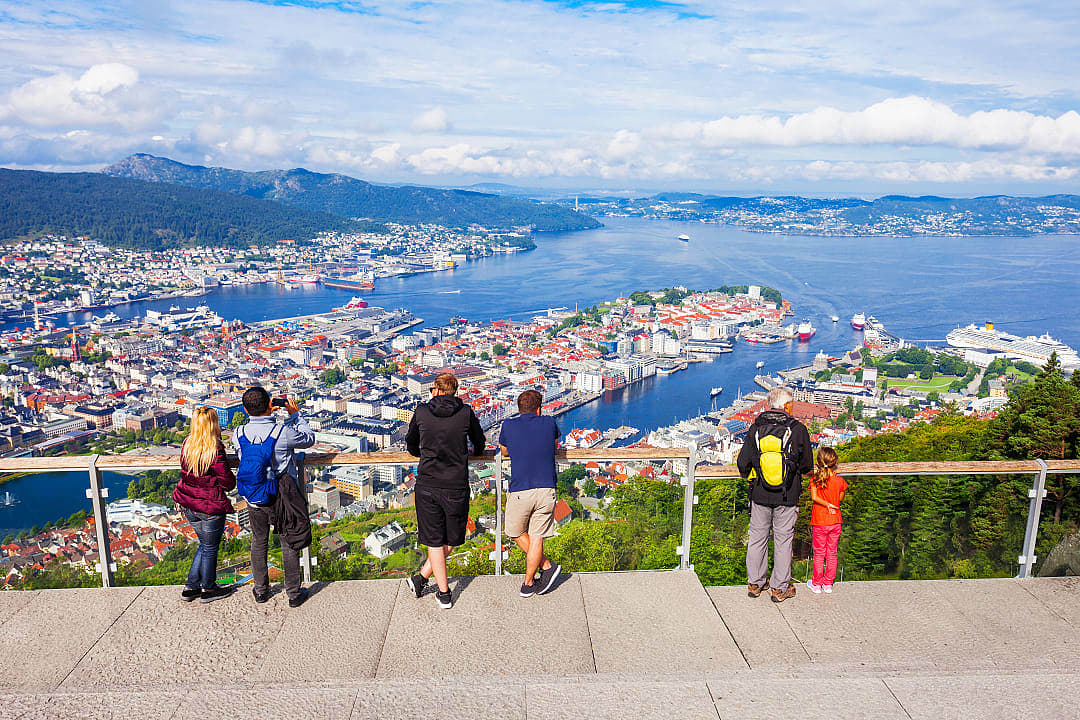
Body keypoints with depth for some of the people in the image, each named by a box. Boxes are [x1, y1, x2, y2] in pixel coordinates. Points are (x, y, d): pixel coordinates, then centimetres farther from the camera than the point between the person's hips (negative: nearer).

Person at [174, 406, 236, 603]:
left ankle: (190, 587, 30)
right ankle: (208, 589, 28)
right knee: (210, 548, 12)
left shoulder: (187, 443, -1)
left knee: (205, 544, 24)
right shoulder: (215, 449, -23)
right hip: (210, 506, -7)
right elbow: (227, 481, -17)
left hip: (188, 504, 7)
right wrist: (233, 481, 3)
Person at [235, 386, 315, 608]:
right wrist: (296, 414, 5)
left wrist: (264, 415, 7)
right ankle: (294, 593, 20)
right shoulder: (284, 432, -22)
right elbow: (309, 439, -4)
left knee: (259, 543, 21)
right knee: (289, 544, 10)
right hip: (283, 497, -3)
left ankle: (261, 591, 33)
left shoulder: (239, 433, -11)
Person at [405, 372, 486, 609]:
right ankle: (422, 577, 23)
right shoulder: (466, 413, -1)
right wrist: (474, 453, 39)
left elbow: (411, 443, 18)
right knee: (451, 540, 19)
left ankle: (444, 594, 15)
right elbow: (479, 444, 15)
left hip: (427, 486, 1)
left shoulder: (421, 412, 1)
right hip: (457, 487, 0)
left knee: (435, 542, 10)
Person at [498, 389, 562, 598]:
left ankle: (546, 566, 19)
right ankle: (528, 584, 17)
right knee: (536, 537, 10)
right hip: (547, 490, 2)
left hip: (520, 492, -1)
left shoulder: (508, 426, 4)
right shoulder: (549, 423, 7)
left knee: (516, 533, 20)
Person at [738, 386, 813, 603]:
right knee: (783, 540, 9)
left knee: (758, 537, 14)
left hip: (760, 495, 2)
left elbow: (742, 463, -1)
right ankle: (780, 588, 19)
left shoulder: (756, 428, -3)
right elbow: (807, 465, -1)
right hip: (787, 496, -2)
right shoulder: (798, 429, -9)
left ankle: (755, 583, 24)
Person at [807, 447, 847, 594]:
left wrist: (826, 504, -11)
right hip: (835, 521, 2)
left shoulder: (815, 480, -13)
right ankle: (828, 584, 21)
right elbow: (840, 498, 3)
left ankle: (816, 584, 17)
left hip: (819, 522, -2)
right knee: (832, 553, 13)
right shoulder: (839, 481, -7)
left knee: (819, 554, 9)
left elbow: (814, 497, -22)